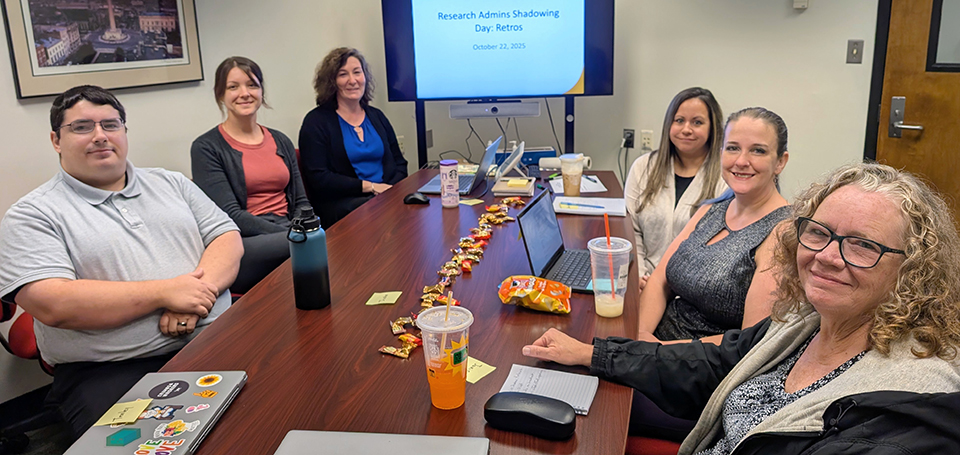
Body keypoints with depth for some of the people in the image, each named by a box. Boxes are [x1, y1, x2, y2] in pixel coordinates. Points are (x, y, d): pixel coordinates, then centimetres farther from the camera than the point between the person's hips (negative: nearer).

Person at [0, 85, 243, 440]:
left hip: (215, 337, 4)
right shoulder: (33, 215, 2)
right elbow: (52, 305, -12)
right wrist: (164, 293, -15)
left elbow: (227, 238, 10)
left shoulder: (170, 183, 17)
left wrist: (195, 290, -11)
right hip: (110, 372, -4)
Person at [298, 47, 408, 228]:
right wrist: (369, 186, -13)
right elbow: (318, 179, -7)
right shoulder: (317, 121, 3)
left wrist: (391, 190, -5)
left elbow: (399, 163, 18)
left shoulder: (377, 117, 20)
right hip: (340, 205, -6)